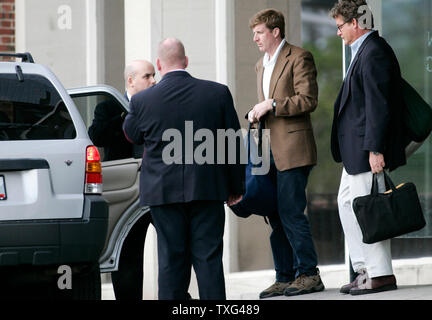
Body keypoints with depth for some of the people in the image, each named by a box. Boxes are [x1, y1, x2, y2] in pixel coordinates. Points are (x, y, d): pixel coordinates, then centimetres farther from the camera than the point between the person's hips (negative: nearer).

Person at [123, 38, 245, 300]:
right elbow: (234, 143, 4)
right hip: (209, 190, 1)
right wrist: (236, 187, 13)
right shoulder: (219, 93, -2)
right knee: (208, 258, 4)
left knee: (171, 259, 5)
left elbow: (131, 136, 14)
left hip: (163, 190, 0)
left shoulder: (142, 101, -5)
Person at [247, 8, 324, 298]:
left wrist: (272, 105, -17)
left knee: (291, 213, -11)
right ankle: (285, 278, 12)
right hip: (271, 151, 9)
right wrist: (257, 113, 10)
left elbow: (308, 100, -15)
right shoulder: (262, 65, 22)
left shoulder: (299, 58, -6)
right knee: (277, 216, 8)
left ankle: (309, 274, -4)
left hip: (293, 148, -9)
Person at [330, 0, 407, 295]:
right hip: (356, 149, 11)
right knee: (347, 203, 14)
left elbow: (379, 105, -22)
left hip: (368, 148, -11)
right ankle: (364, 269, 16)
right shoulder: (364, 50, 17)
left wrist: (375, 149, -24)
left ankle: (381, 275, -2)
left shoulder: (374, 53, -16)